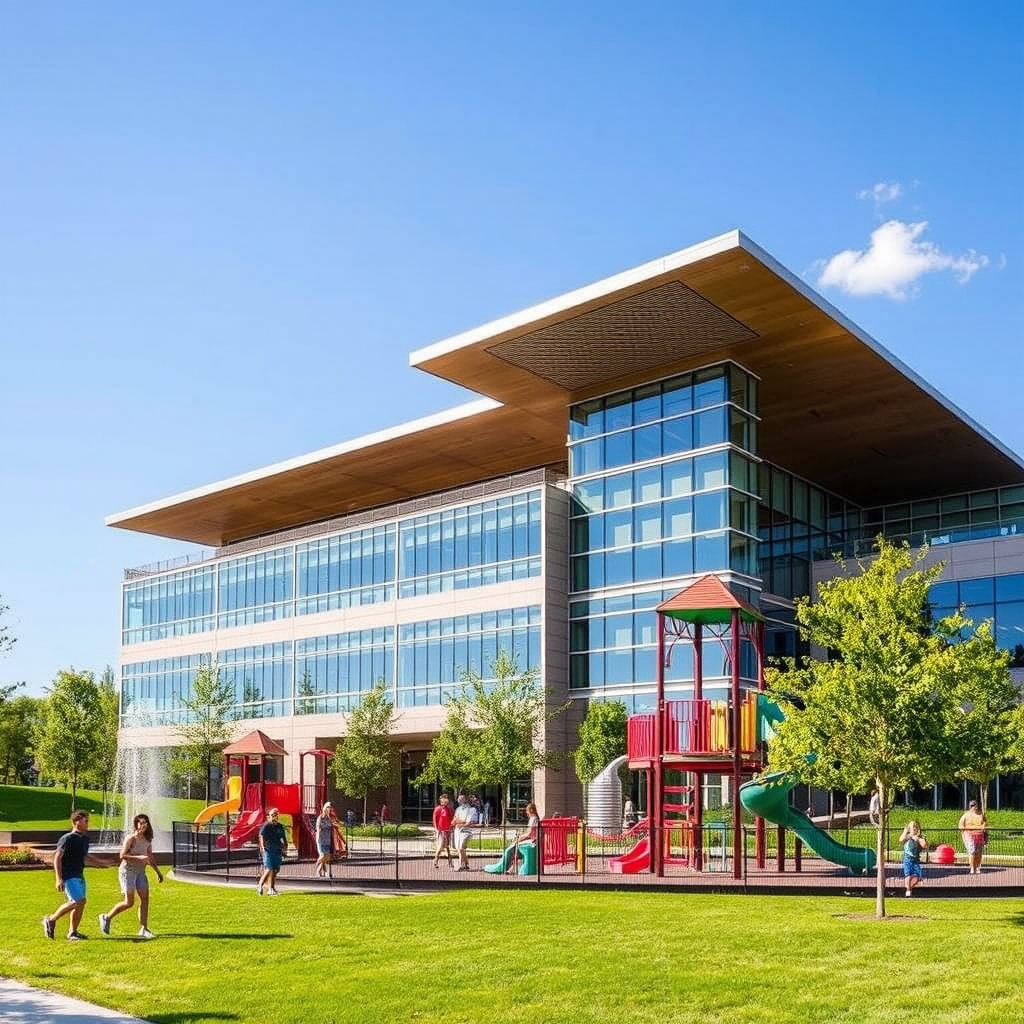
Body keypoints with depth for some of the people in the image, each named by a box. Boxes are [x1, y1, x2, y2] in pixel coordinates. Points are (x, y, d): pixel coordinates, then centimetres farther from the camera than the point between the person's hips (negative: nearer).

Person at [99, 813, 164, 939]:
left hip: (140, 872, 6)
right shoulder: (131, 838, -11)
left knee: (145, 899, -3)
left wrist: (158, 872, 18)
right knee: (129, 902, -6)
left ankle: (143, 929, 2)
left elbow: (150, 858, 17)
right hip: (127, 871, -6)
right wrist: (139, 857, -27)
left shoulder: (147, 840, 9)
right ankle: (106, 918, 16)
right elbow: (123, 855, -18)